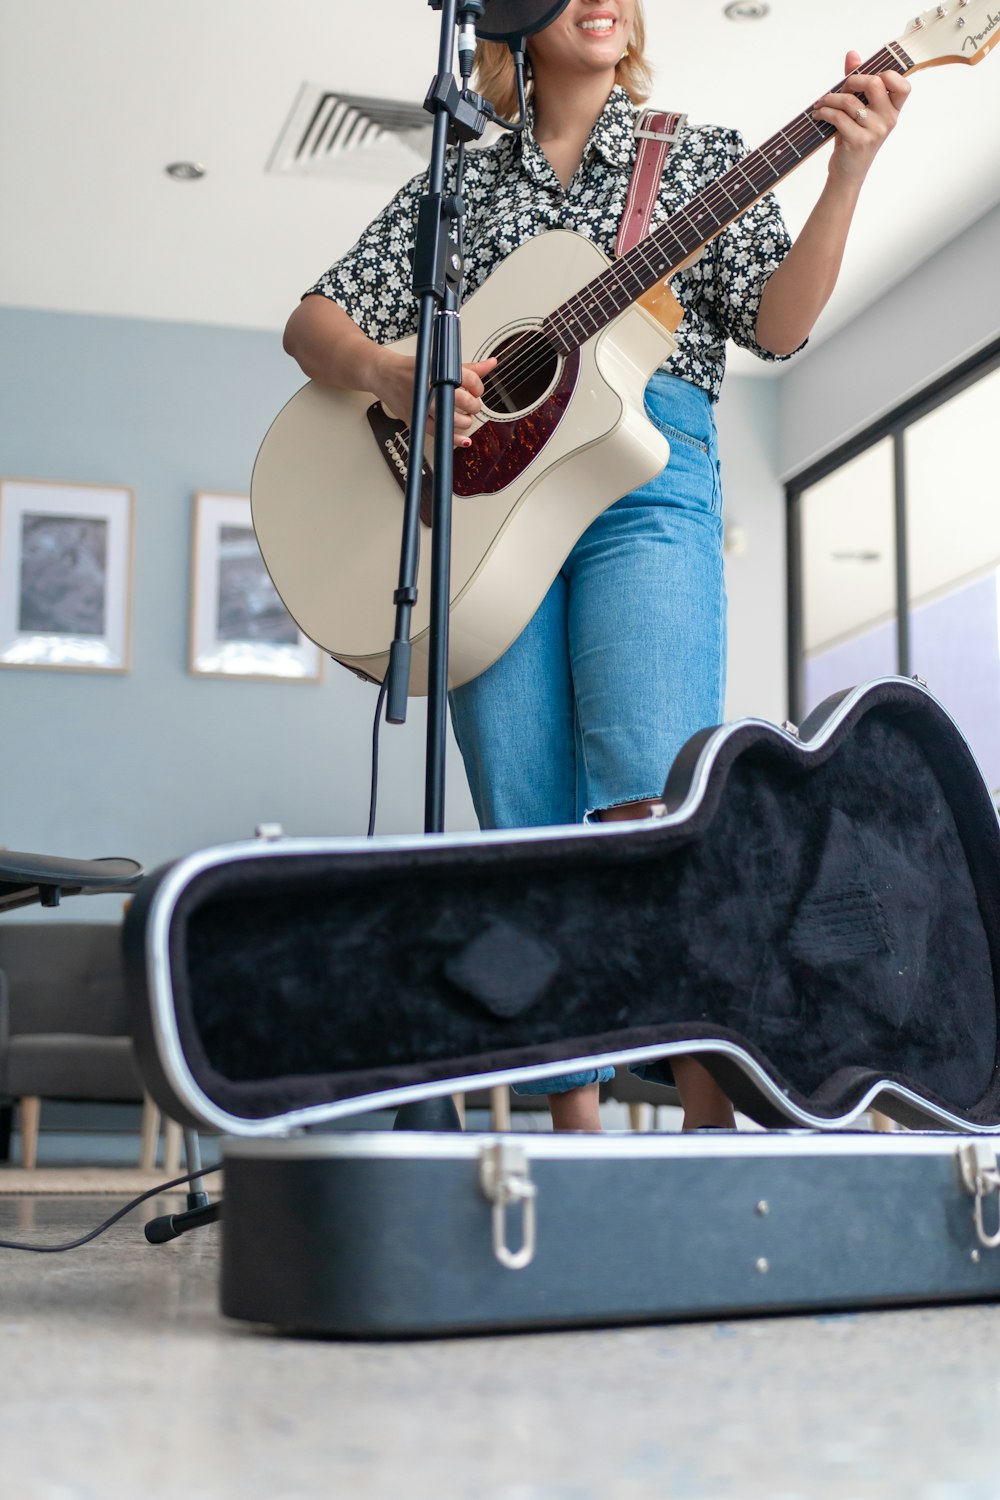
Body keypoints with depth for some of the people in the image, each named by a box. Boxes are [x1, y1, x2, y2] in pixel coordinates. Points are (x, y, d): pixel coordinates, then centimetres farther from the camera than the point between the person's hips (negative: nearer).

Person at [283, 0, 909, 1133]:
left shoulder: (698, 156, 18)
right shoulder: (460, 185, 20)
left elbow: (775, 325, 5)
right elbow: (311, 322, 15)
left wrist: (846, 176, -8)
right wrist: (388, 375, -7)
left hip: (647, 480, -2)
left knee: (647, 797, -21)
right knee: (526, 827, -4)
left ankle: (716, 1131, -20)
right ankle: (576, 1140, 2)